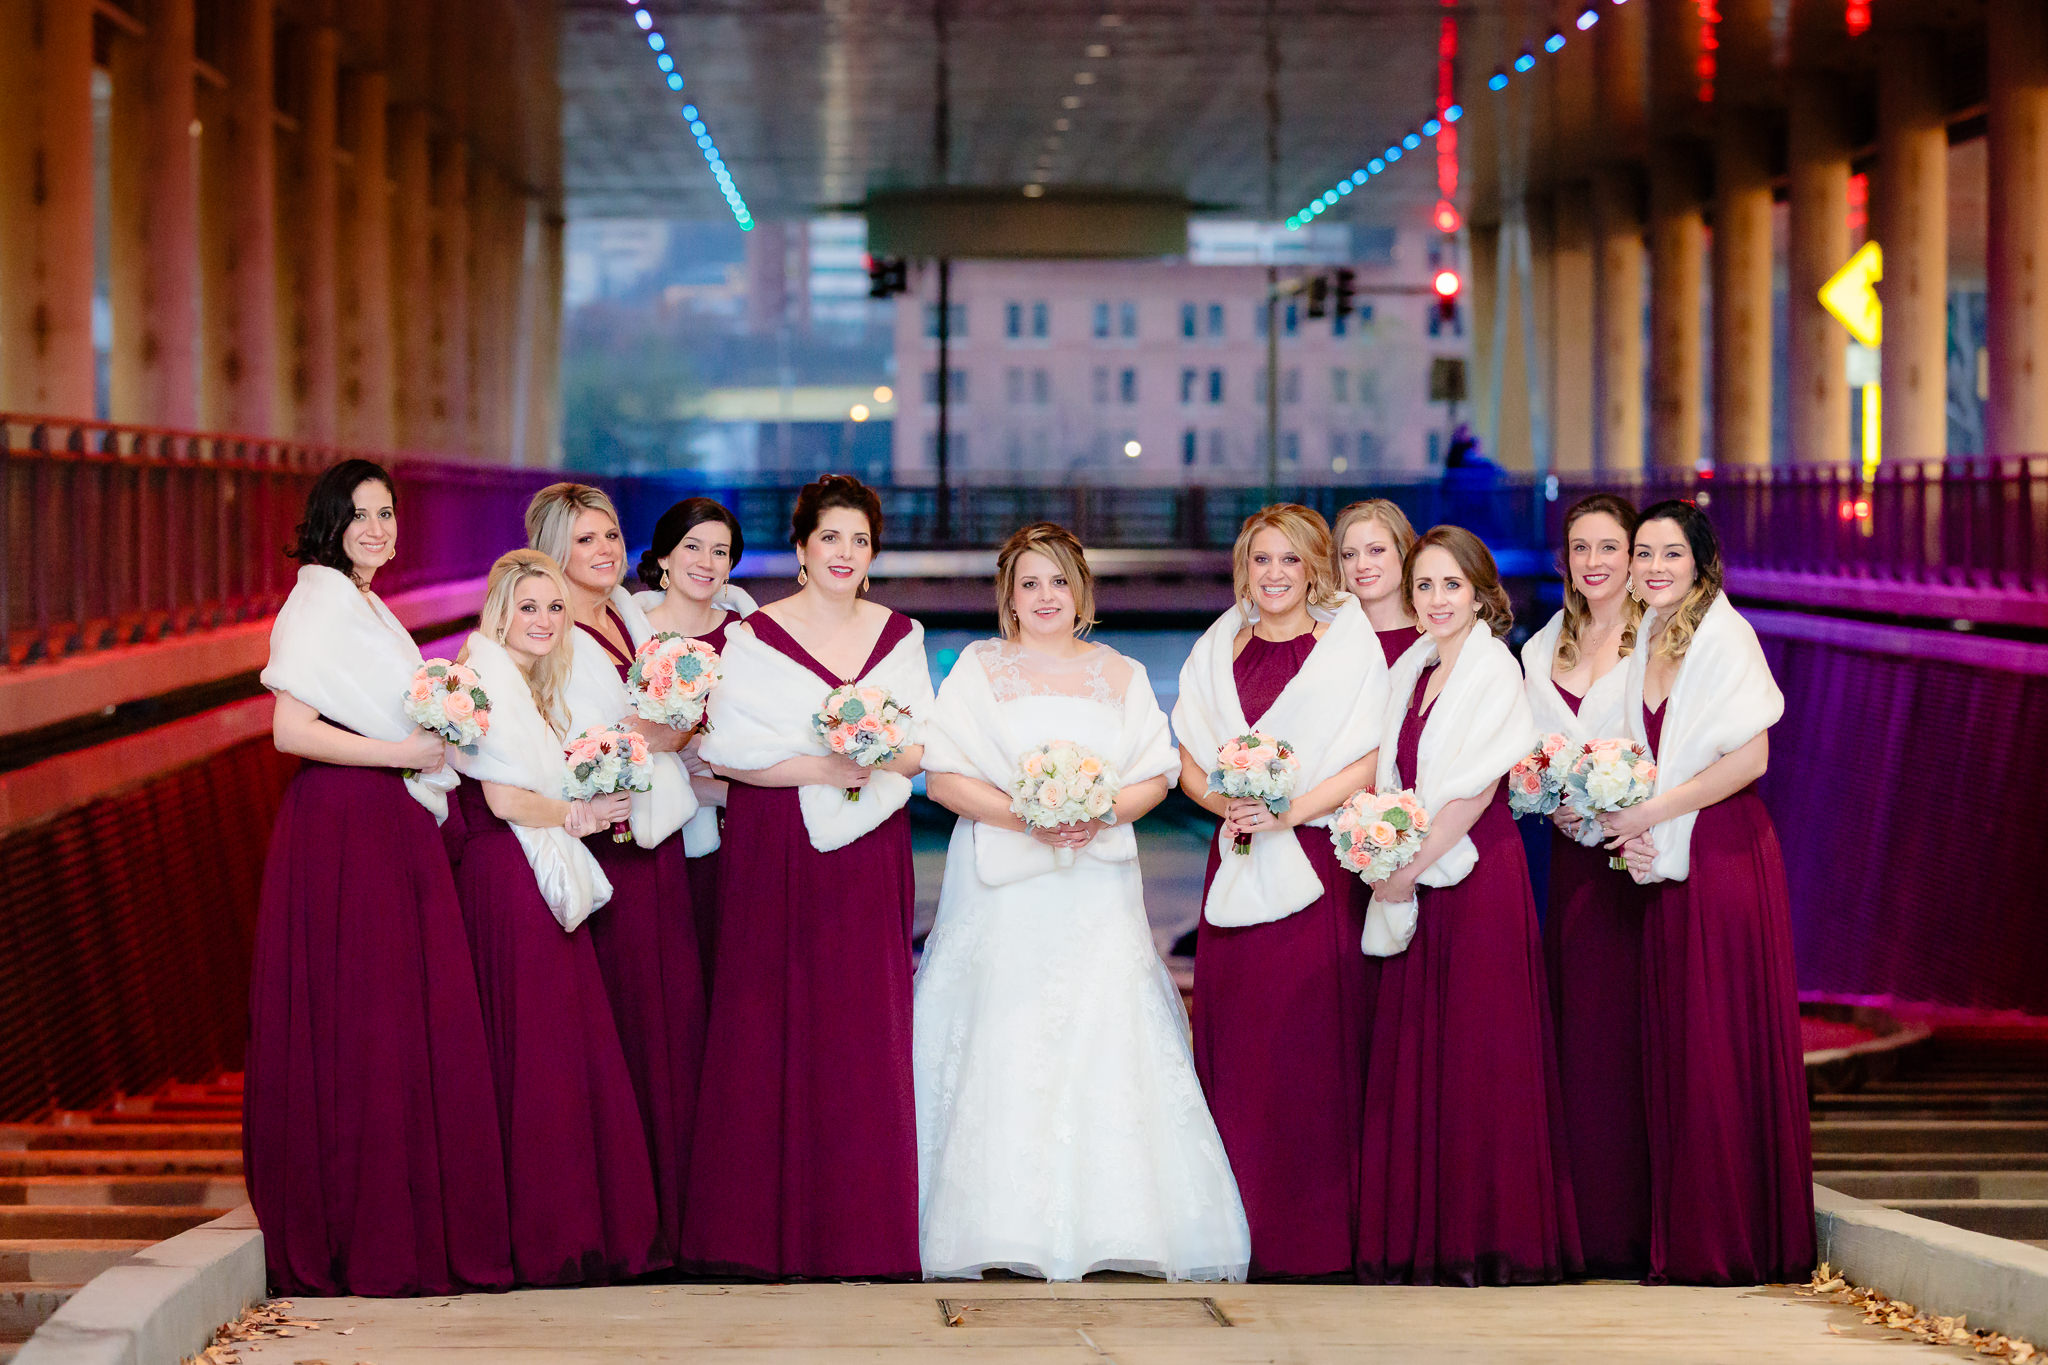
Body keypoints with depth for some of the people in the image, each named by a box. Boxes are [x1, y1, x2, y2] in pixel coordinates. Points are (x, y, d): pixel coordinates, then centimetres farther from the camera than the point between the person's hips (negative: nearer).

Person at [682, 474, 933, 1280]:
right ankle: (772, 1233, 1)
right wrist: (817, 768, -16)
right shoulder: (753, 637, 0)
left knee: (866, 1031, -1)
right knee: (773, 1027, -5)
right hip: (775, 854, -3)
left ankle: (862, 1234, 5)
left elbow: (928, 748, 10)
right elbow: (724, 752, -6)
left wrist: (882, 751, -11)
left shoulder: (900, 637, 12)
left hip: (869, 853, 3)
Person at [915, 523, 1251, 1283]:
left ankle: (1113, 1226, -3)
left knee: (1105, 1041, -6)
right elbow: (943, 776, -1)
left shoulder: (1121, 675, 14)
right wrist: (1024, 816, -14)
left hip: (1097, 887, 2)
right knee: (1002, 1044, -8)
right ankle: (1003, 1228, -6)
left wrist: (1104, 813, -11)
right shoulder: (978, 670, 7)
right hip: (1002, 887, -2)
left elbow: (1156, 776, 9)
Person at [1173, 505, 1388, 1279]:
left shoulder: (1348, 643, 2)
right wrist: (1223, 802, -8)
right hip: (1235, 866, 4)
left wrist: (1290, 810, -16)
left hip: (1316, 866, -4)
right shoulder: (1219, 649, 14)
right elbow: (1188, 756, 12)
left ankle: (1309, 1236, -1)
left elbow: (1367, 763, -5)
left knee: (1310, 1047, -6)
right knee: (1233, 1045, 0)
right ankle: (1240, 1234, 5)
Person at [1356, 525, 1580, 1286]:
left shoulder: (1494, 669, -7)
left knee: (1479, 1055, -6)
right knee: (1415, 1058, 5)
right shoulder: (1412, 673, 15)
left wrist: (1411, 866, -12)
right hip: (1415, 882, 7)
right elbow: (1397, 781, 15)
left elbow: (1476, 790, -13)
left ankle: (1492, 1242, -1)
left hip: (1478, 875, -7)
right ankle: (1423, 1240, 9)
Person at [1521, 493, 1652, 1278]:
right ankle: (1592, 1229, 7)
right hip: (1575, 853, 5)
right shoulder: (1542, 652, 16)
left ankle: (1647, 1230, -4)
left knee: (1639, 1029, -8)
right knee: (1581, 1029, 3)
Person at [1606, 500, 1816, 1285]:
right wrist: (1629, 829, -1)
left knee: (1725, 1048, -5)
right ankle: (1686, 1243, 10)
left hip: (1726, 859, -7)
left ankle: (1739, 1242, 1)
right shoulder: (1647, 643, 14)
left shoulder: (1724, 637, -7)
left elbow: (1750, 758, -14)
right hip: (1665, 866, 7)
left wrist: (1652, 813, -12)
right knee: (1672, 1050, 5)